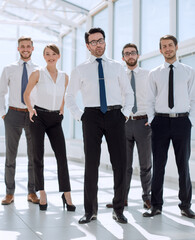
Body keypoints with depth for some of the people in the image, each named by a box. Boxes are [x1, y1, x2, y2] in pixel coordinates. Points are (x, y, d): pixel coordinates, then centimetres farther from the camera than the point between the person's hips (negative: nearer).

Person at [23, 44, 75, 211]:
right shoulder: (38, 74, -1)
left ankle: (67, 196, 1)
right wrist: (30, 109, -5)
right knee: (38, 157, -1)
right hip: (38, 117, -2)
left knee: (62, 157, -5)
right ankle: (42, 194, 10)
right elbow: (26, 94, 9)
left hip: (55, 119, 2)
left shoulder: (64, 77, 8)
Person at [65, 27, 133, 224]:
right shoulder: (80, 70, 9)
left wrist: (126, 112, 6)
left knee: (120, 163, -2)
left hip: (115, 115, 1)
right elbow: (69, 96, 14)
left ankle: (118, 209, 11)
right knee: (91, 163, -2)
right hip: (91, 117, -1)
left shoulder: (117, 67, 13)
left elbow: (128, 92, 19)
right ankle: (90, 211, 9)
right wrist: (79, 116, 3)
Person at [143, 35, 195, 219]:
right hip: (160, 121, 0)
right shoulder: (154, 74, 8)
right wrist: (151, 120, -2)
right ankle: (156, 205, 12)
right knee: (158, 165, 2)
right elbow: (150, 100, 9)